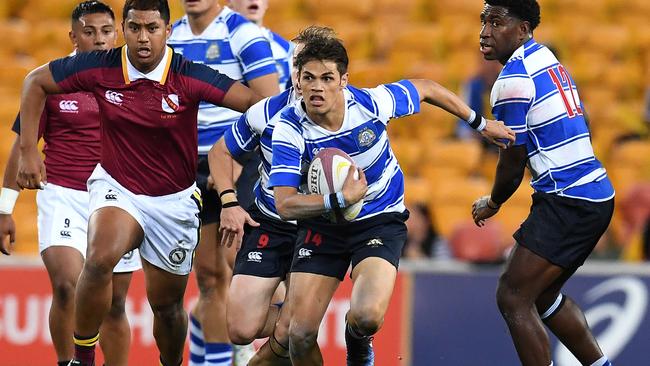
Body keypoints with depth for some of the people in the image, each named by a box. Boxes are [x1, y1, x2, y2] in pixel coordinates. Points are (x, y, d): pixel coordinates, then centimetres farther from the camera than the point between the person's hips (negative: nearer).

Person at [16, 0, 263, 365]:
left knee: (167, 304, 11)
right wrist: (29, 151, -4)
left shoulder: (189, 76, -18)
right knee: (100, 260, -32)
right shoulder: (100, 68, -14)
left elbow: (255, 103, -18)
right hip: (117, 185, -1)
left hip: (175, 200, 1)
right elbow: (35, 82, -1)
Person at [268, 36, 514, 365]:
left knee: (367, 317, -26)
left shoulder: (372, 102, -20)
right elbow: (285, 205, -25)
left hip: (379, 222, -1)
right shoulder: (290, 128, -21)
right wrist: (341, 199, -36)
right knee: (301, 334, -11)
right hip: (321, 224, 1)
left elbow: (426, 89, 1)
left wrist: (480, 123, 12)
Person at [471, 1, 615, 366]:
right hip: (597, 194, 10)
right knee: (544, 294, 22)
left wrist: (492, 203, 8)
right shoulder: (546, 58, 14)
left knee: (513, 297, -9)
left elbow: (513, 162, -8)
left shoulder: (513, 80, -14)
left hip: (567, 204, -10)